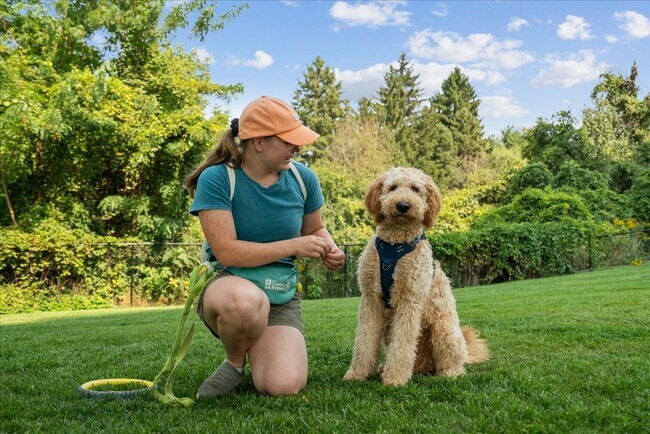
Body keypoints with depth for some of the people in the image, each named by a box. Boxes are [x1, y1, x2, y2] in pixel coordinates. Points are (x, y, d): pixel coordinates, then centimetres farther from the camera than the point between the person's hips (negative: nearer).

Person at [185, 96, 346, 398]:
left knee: (284, 387, -21)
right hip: (226, 284, -3)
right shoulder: (216, 179, -15)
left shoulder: (302, 178, 0)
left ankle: (257, 352, 17)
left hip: (282, 297, 4)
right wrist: (294, 246, -20)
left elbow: (315, 228, 18)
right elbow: (227, 252, -22)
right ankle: (235, 362, -6)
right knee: (246, 300, -43)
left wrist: (329, 250, -6)